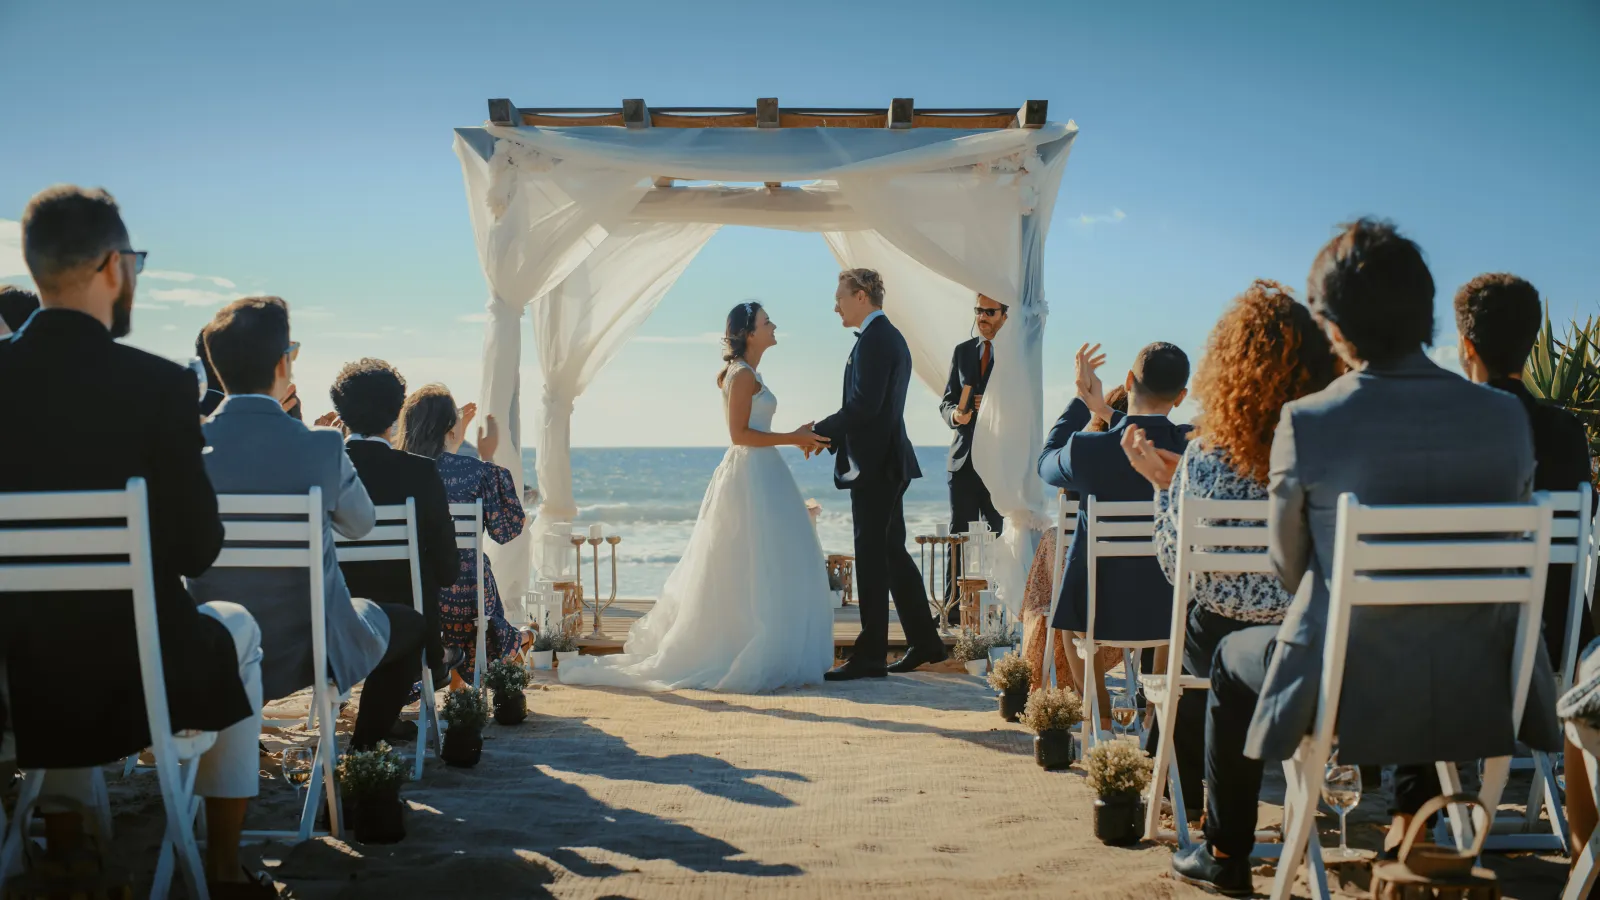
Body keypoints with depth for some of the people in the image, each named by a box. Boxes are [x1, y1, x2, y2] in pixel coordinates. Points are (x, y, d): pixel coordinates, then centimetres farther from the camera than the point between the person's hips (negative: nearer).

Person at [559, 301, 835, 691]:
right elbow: (740, 434, -19)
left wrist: (795, 437, 13)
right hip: (751, 478, -10)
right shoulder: (743, 375, -12)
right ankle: (749, 661, -3)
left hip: (758, 476, 10)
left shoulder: (746, 375, 17)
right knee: (755, 575, -7)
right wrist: (792, 438, -16)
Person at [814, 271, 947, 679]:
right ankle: (925, 641, 22)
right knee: (892, 553, 15)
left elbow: (864, 405, -23)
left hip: (874, 465, -10)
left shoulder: (874, 339, -15)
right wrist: (831, 435, 12)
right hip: (887, 462, 10)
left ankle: (870, 655, -1)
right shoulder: (890, 336, 17)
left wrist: (819, 430, -13)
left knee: (872, 558, -6)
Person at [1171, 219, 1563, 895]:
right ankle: (1410, 824, 52)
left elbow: (1288, 568, -3)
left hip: (1351, 694, -4)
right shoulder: (1506, 416, -6)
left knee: (1233, 659, 28)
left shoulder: (1306, 423, -16)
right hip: (1482, 698, 4)